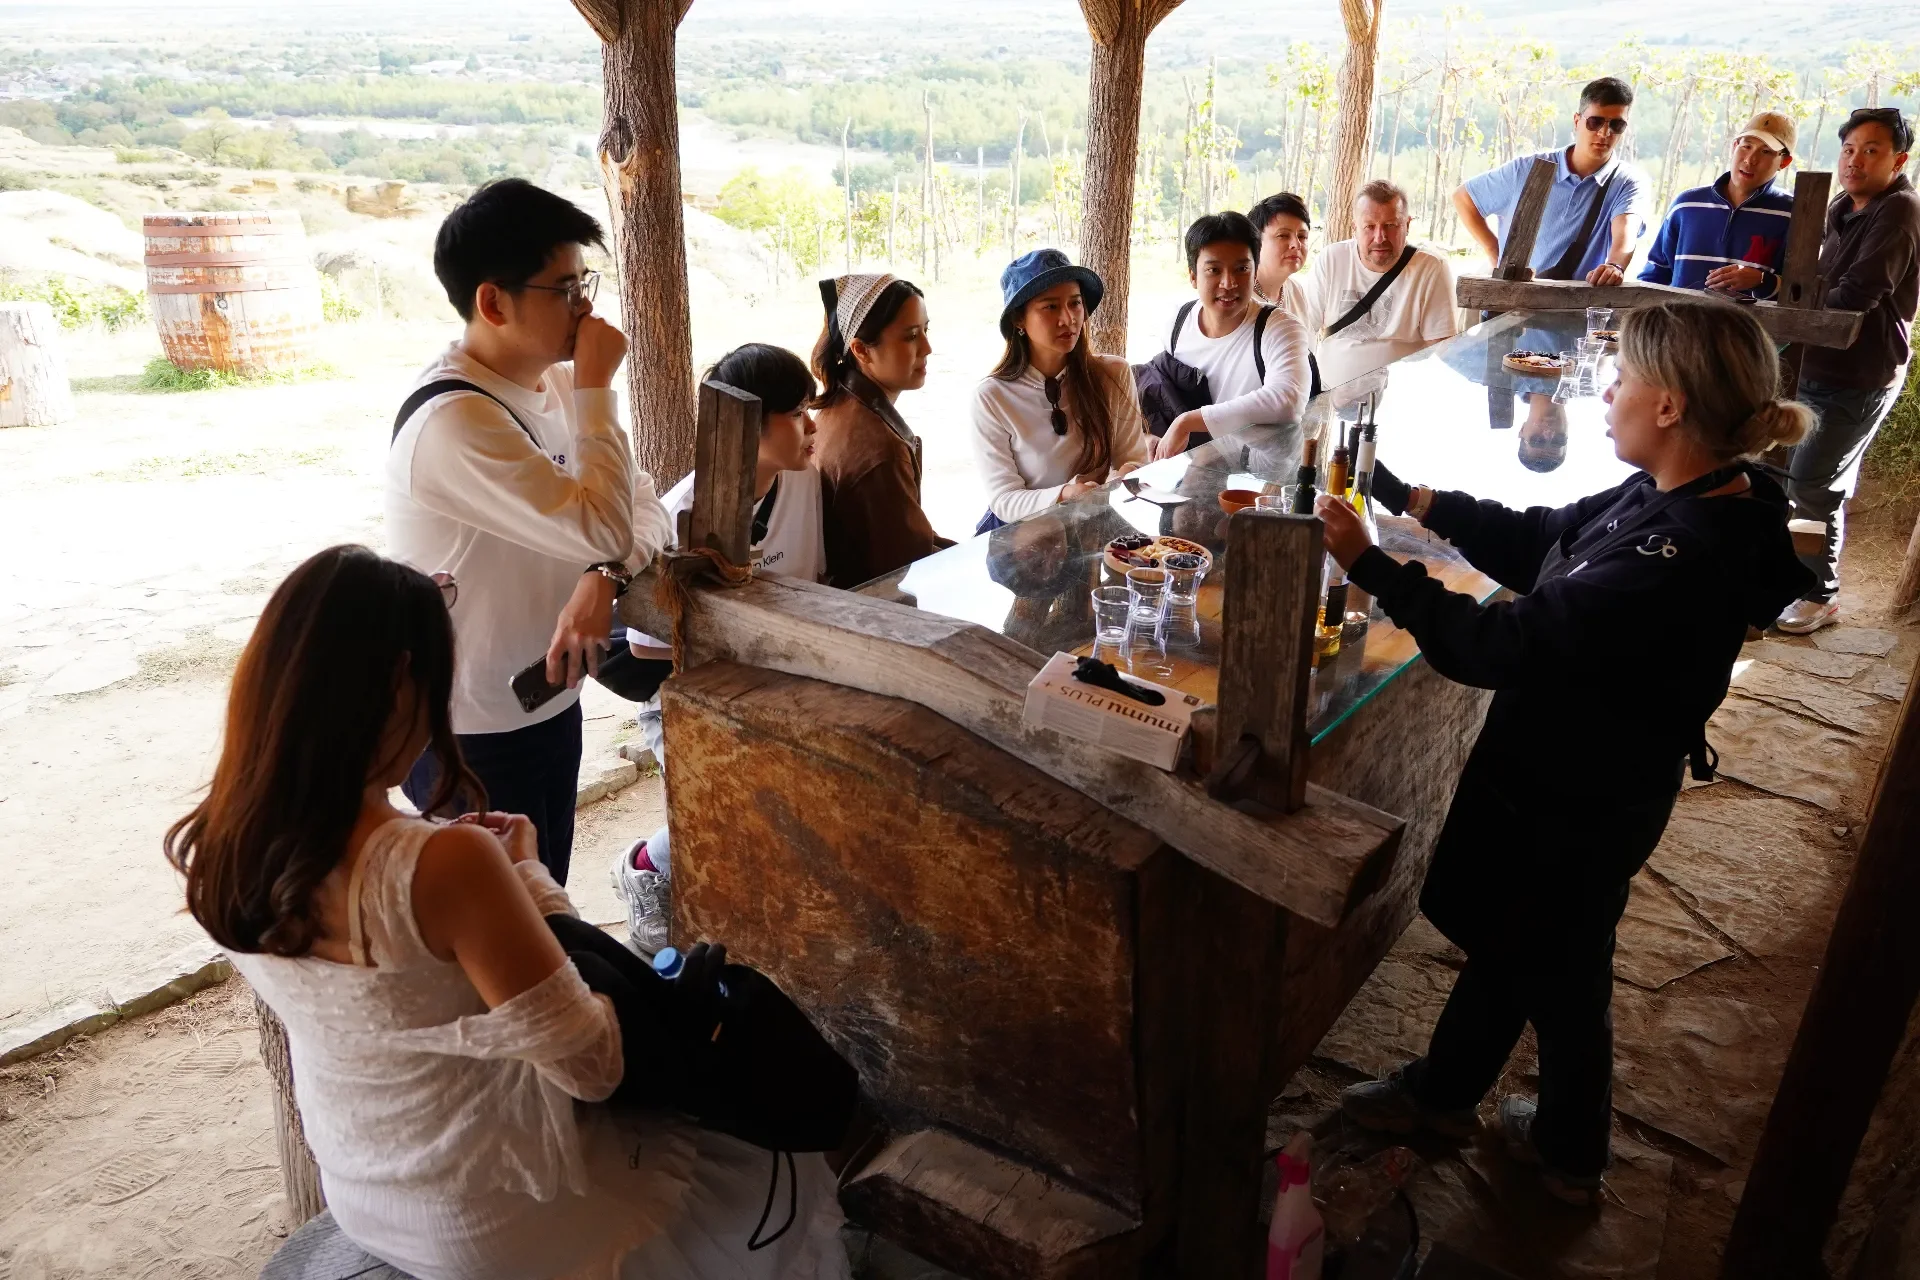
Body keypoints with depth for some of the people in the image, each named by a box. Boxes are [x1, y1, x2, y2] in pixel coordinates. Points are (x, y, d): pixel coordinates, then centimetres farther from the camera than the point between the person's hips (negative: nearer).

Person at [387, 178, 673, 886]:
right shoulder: (453, 421, -27)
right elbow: (603, 530, -30)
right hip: (473, 739, -8)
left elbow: (643, 508, -1)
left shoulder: (552, 383, 0)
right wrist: (596, 389, -23)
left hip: (549, 707, 8)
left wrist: (602, 580, -21)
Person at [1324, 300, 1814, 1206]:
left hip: (1578, 805, -9)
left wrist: (1369, 564, -27)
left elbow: (1497, 644, -33)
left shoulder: (1675, 559, -35)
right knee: (1502, 936, 25)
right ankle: (1443, 1090, 48)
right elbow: (1539, 542, 7)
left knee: (1556, 971, 16)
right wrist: (1411, 501, 2)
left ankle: (1571, 1157, 43)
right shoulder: (1680, 501, -5)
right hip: (1557, 768, 9)